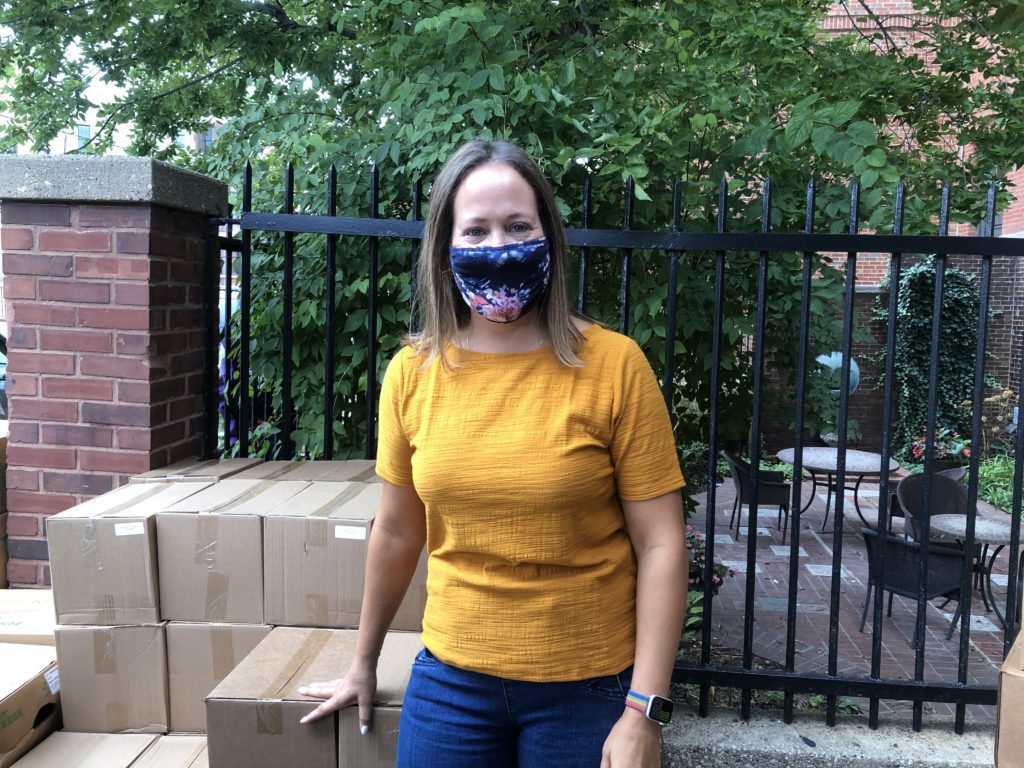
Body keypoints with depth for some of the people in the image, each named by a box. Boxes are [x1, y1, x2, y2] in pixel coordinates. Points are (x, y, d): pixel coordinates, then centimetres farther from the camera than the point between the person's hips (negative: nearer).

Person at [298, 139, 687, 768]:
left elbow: (660, 544, -11)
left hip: (589, 687, -2)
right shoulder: (413, 373, -4)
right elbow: (397, 534, 7)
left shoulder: (614, 365, -12)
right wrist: (363, 664, 15)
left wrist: (645, 711, -13)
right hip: (450, 677, 3)